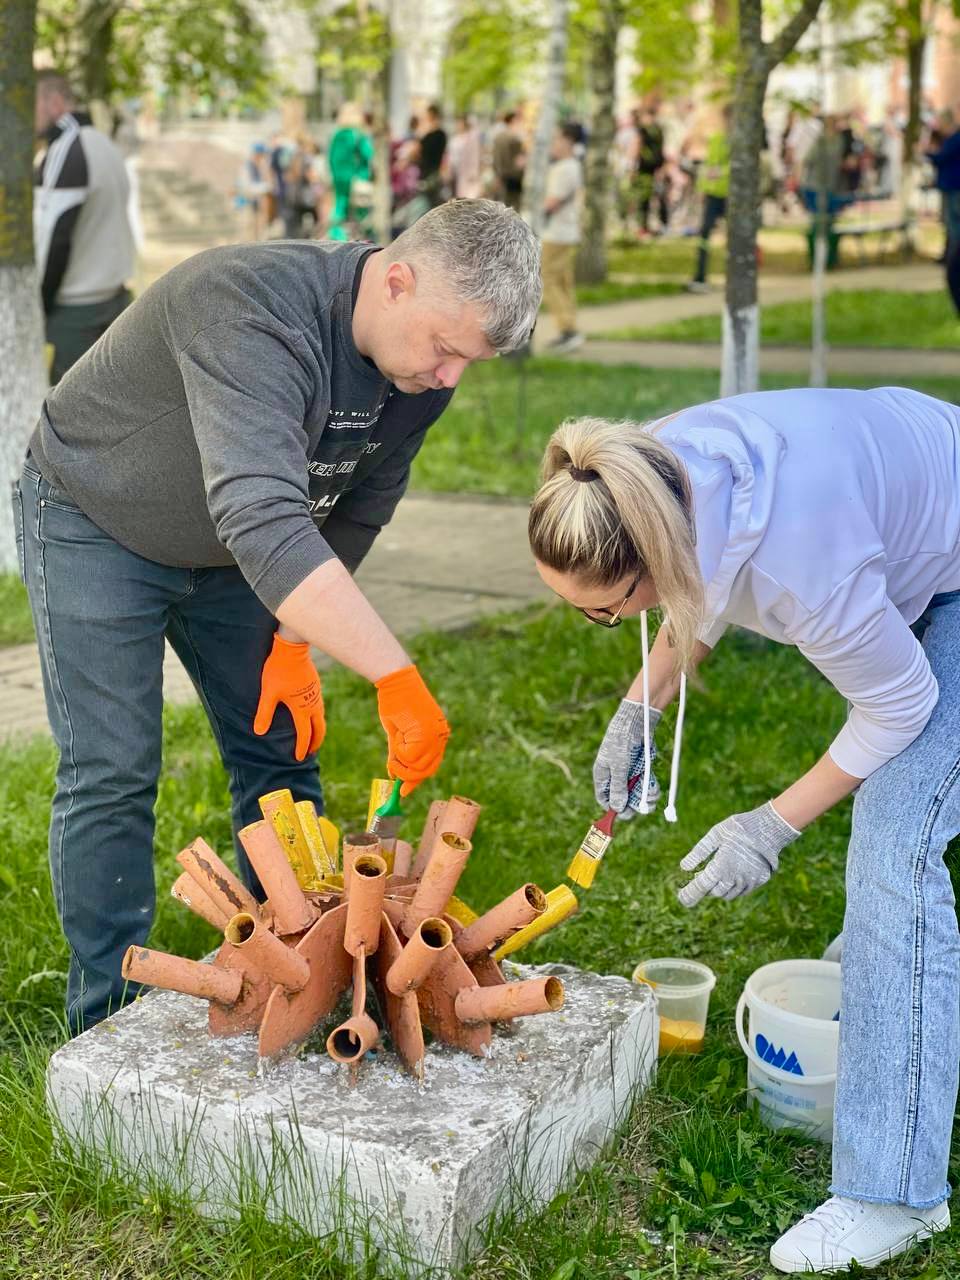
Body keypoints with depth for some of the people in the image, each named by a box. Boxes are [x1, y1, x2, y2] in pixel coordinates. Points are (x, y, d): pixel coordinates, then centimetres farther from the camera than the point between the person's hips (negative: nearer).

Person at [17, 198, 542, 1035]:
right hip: (96, 526, -6)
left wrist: (294, 641, -7)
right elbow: (263, 524, -51)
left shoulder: (425, 362, -15)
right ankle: (112, 1021, 7)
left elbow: (357, 511, -1)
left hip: (232, 550, 7)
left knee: (282, 749, 5)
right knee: (112, 774, -8)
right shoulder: (254, 312, -40)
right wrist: (397, 677, -54)